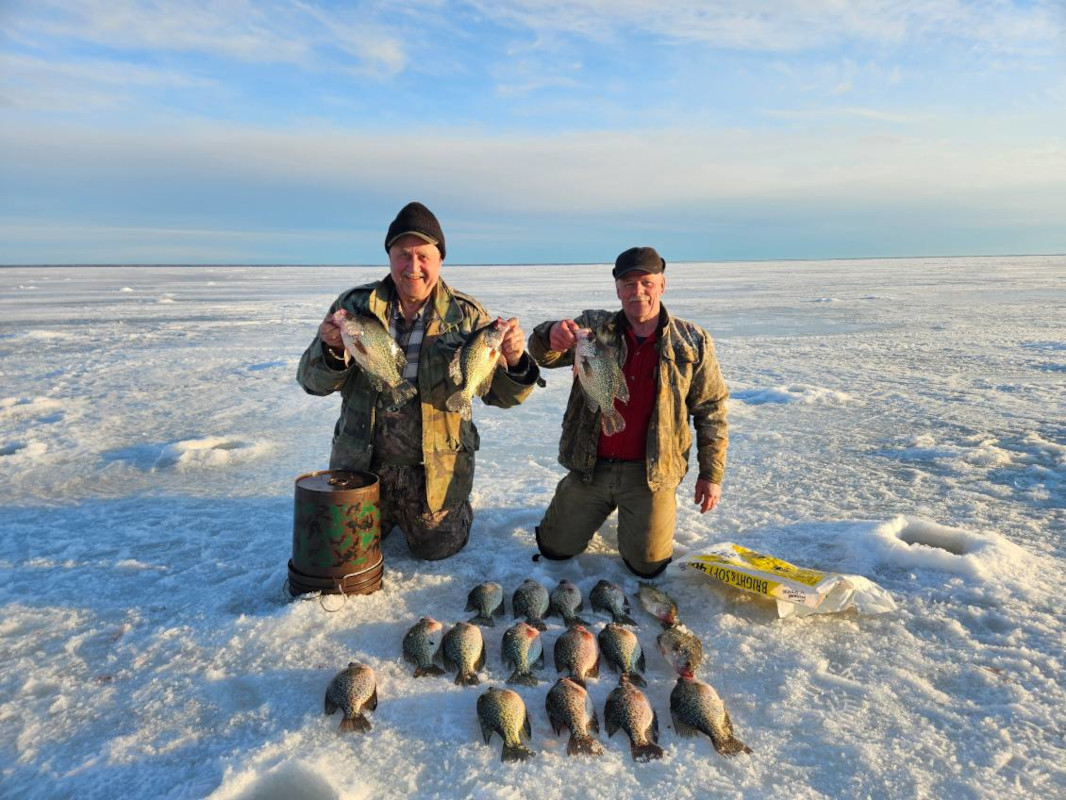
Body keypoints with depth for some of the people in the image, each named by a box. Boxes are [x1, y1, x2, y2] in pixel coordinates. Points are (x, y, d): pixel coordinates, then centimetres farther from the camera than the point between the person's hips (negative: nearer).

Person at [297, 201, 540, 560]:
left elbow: (500, 394, -10)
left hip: (435, 468, -2)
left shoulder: (466, 315, -9)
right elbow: (313, 381, -7)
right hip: (362, 461, 2)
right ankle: (389, 514, 48)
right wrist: (332, 350, -30)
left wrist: (513, 362, -34)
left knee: (436, 548, 12)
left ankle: (457, 507, 43)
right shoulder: (356, 305, -6)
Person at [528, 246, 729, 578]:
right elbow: (544, 354, -18)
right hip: (590, 466, 2)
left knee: (648, 565, 6)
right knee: (554, 549, 13)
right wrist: (551, 335, -42)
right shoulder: (593, 327, -3)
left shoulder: (692, 342, -5)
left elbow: (711, 410, 0)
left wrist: (711, 474, -1)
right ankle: (603, 507, 42)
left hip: (651, 473, -1)